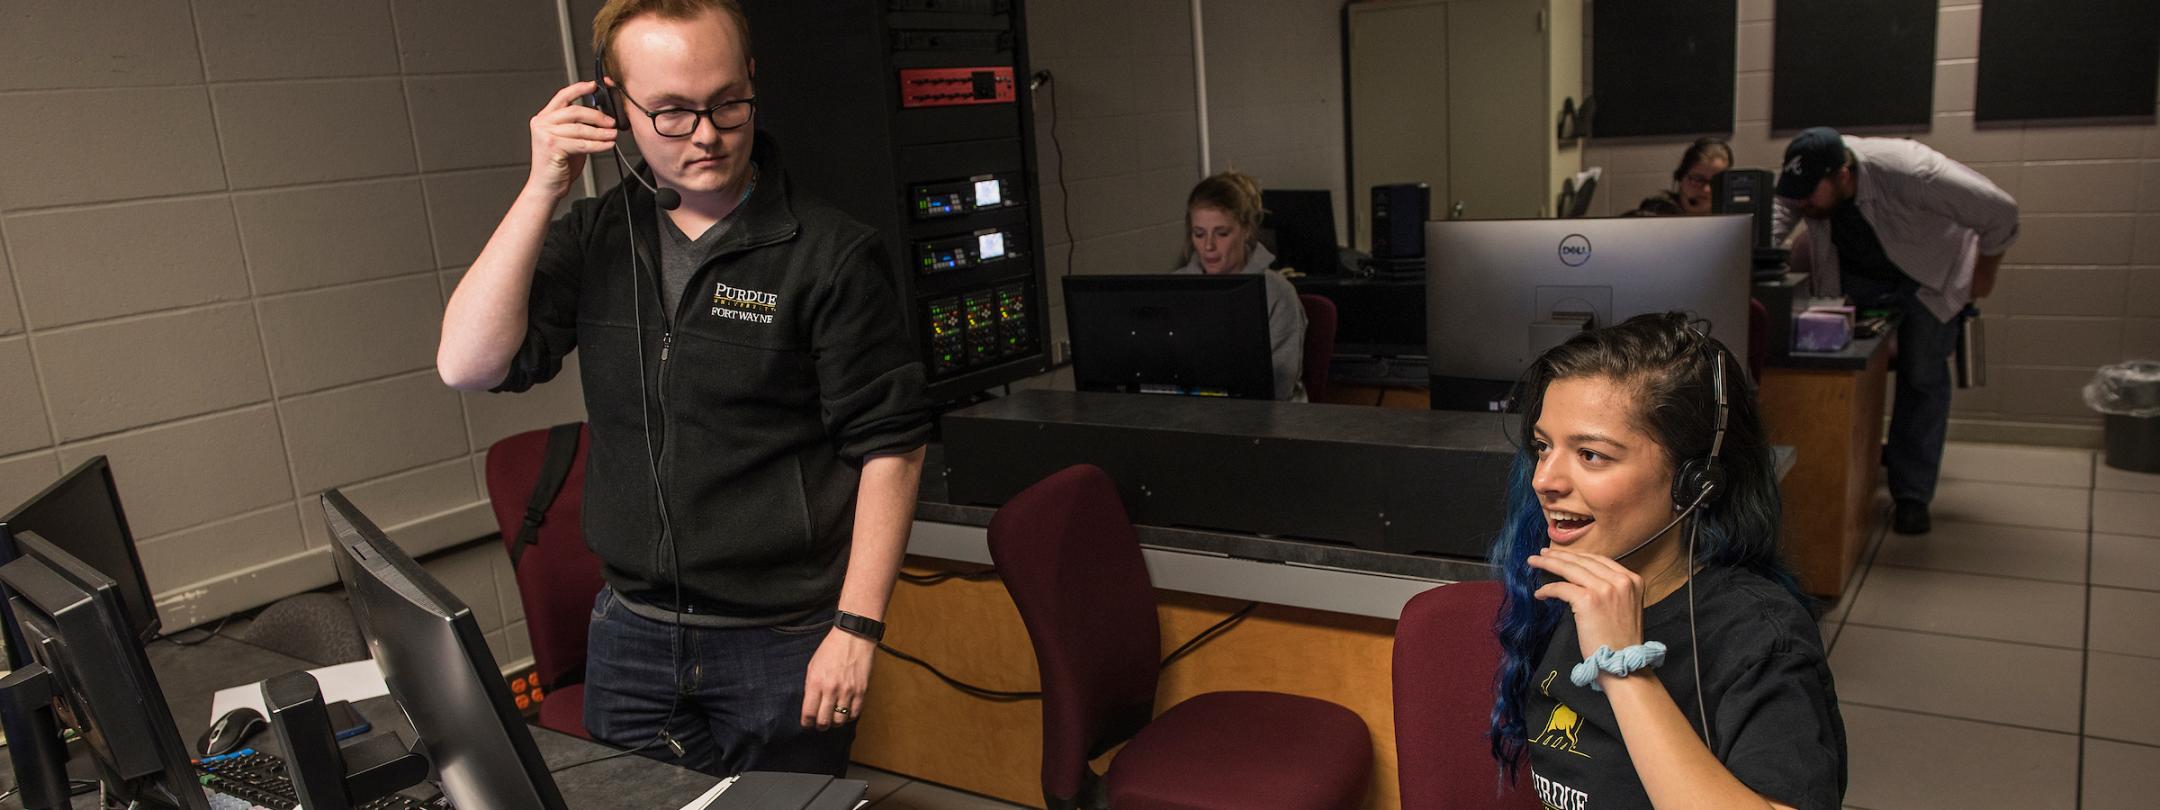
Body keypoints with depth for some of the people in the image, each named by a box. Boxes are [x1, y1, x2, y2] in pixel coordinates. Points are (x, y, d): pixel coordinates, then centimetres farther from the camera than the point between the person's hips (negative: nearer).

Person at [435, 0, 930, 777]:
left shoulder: (831, 255, -13)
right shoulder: (592, 238, 3)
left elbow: (888, 445, -11)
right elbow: (469, 365, -8)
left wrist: (856, 628, -14)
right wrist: (541, 191, -13)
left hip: (783, 646, -4)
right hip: (629, 635, 4)